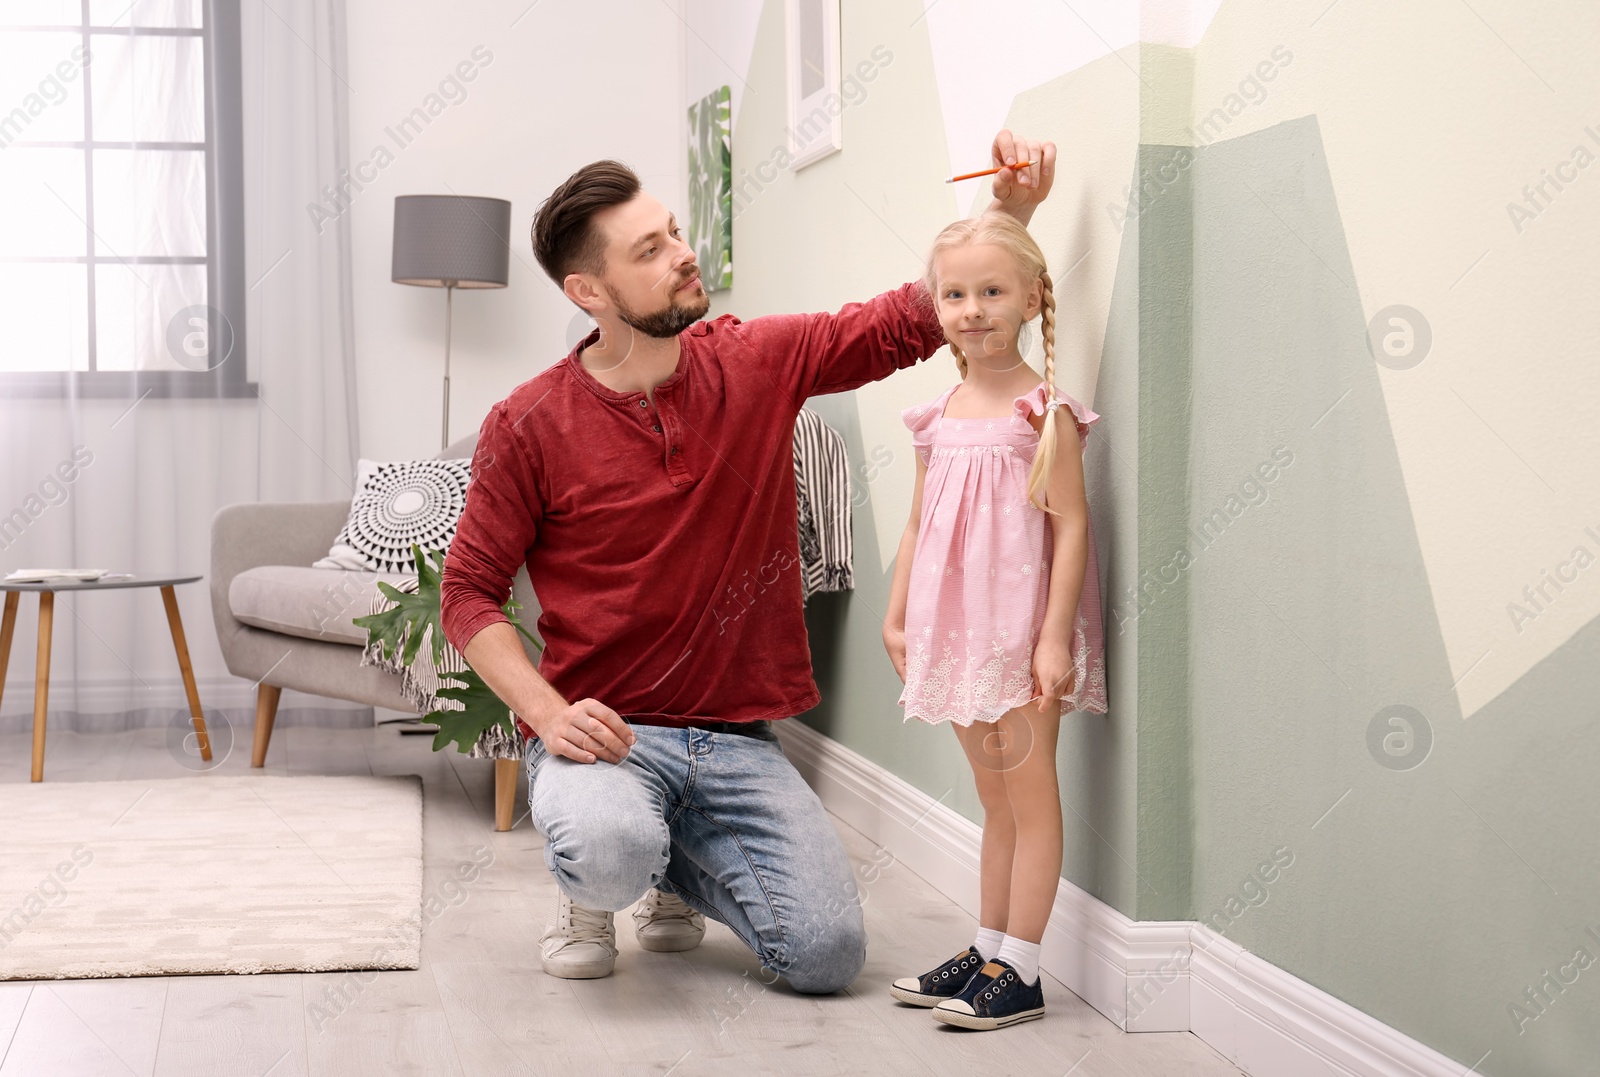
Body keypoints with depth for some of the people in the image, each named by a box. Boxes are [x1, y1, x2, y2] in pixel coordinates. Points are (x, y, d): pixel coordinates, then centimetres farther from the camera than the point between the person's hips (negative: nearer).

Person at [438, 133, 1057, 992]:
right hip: (603, 733, -3)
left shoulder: (756, 364, 3)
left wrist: (1008, 210, -7)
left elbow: (910, 321, 7)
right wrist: (548, 713, -18)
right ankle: (586, 889, 4)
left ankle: (680, 873, 22)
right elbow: (468, 594, -2)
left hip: (736, 741, 4)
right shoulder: (528, 427, -6)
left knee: (829, 954, -11)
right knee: (611, 851, -38)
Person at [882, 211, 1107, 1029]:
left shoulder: (1044, 411, -11)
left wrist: (1054, 637, -18)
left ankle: (1019, 973, 5)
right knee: (994, 794, 15)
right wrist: (897, 617, 13)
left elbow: (1071, 526, -14)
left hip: (1022, 628, -6)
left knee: (1029, 790, 0)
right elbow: (919, 524, 15)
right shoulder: (941, 417, 8)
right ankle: (988, 951, 23)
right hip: (958, 626, 6)